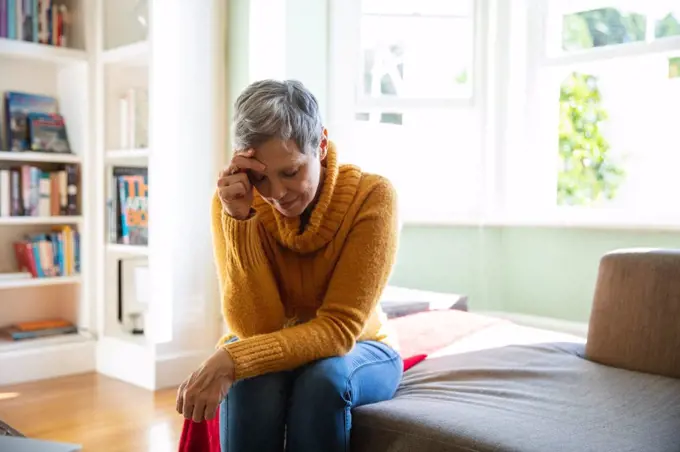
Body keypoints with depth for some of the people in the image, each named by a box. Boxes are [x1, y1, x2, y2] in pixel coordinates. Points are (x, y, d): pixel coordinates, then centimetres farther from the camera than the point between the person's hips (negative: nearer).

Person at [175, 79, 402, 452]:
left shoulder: (372, 196, -24)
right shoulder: (235, 200, -17)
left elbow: (339, 329, -26)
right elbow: (255, 329, -23)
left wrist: (232, 359, -40)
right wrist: (239, 218, -34)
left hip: (358, 352, -1)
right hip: (274, 354, 1)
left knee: (323, 377, -33)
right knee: (253, 378, -31)